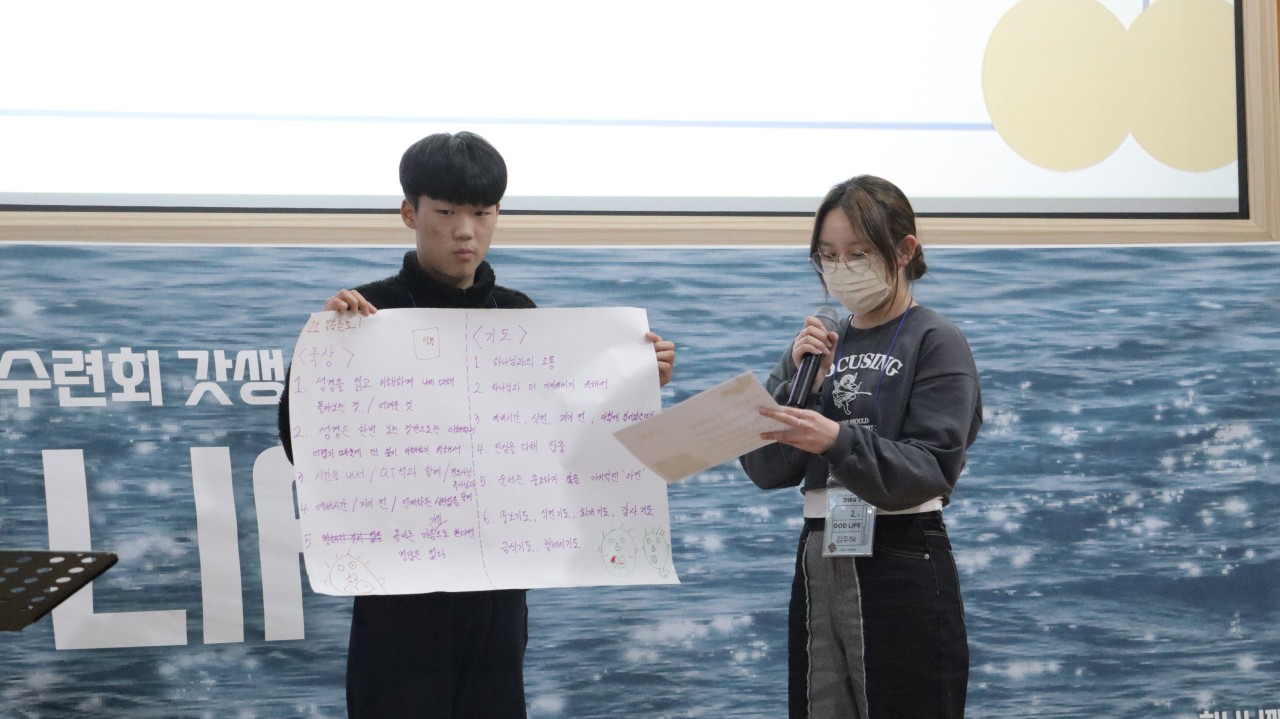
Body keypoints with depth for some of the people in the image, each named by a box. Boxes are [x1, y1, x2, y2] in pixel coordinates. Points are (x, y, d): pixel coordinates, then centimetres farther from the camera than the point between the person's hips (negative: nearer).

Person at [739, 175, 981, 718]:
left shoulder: (936, 343, -3)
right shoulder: (819, 344, 13)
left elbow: (930, 469, -15)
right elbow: (765, 469, 5)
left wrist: (837, 441, -30)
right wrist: (802, 382, -9)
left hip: (901, 569, -5)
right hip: (818, 567, 5)